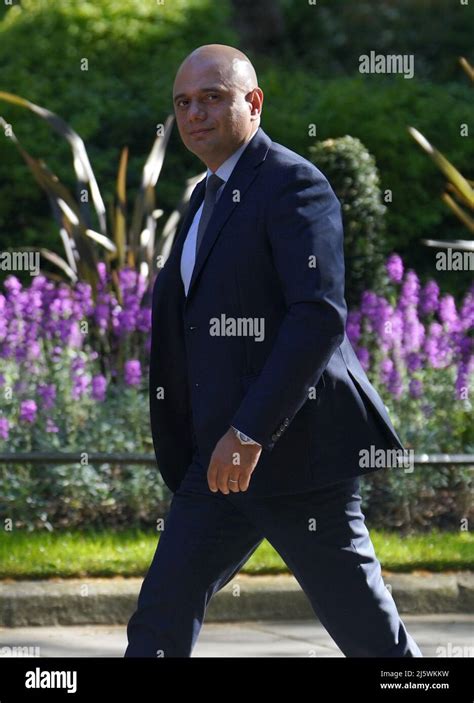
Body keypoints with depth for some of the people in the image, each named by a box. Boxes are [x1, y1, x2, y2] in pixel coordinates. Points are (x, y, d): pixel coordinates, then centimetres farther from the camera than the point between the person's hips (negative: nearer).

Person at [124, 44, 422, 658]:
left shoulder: (293, 183, -11)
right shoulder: (207, 198, 19)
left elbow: (321, 316, -22)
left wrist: (251, 432, -26)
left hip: (295, 454, -8)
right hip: (217, 457, 9)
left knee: (367, 630, 0)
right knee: (160, 618, 1)